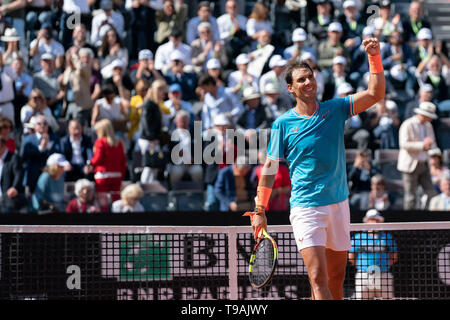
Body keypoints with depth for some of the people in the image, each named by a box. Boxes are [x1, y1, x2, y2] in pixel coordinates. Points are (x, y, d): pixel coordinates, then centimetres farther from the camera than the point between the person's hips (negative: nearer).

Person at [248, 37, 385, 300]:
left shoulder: (335, 110, 5)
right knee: (318, 277, -16)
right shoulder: (283, 124, 0)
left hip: (339, 205, 4)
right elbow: (270, 167, 4)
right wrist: (260, 210, 1)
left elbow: (375, 94, -4)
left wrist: (375, 57, -18)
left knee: (336, 278, 10)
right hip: (306, 207, -4)